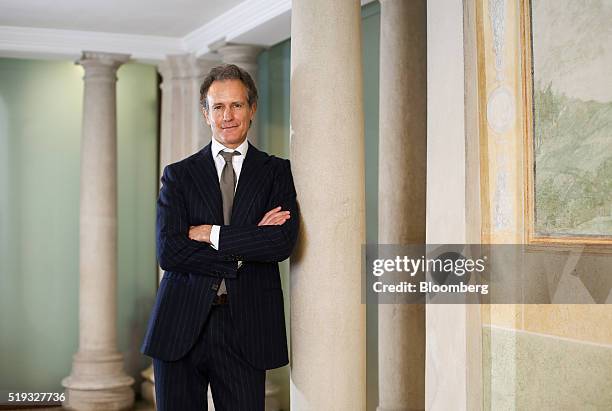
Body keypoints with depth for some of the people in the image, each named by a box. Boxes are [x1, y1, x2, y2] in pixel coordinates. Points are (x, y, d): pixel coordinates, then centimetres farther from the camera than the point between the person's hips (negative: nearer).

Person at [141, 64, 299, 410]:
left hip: (246, 330, -1)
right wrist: (247, 243, -10)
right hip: (181, 327, 1)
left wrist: (211, 234, -9)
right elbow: (168, 251, -5)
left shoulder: (277, 172, 8)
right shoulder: (179, 175, 8)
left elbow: (284, 241, -9)